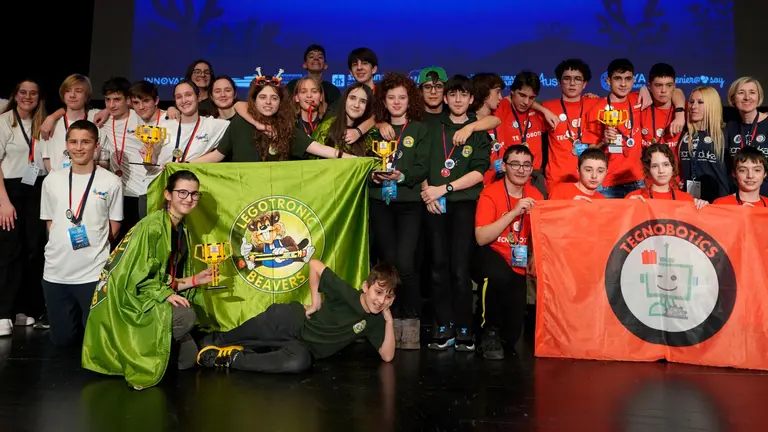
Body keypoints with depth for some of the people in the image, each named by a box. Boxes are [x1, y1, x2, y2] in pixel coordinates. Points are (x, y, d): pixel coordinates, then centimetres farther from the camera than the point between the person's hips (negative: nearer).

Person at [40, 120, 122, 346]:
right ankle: (76, 317, 41)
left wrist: (94, 243, -7)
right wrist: (62, 246, -1)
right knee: (61, 338, 13)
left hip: (94, 271, -3)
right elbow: (49, 221, 13)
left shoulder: (111, 182, -3)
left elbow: (114, 226, 5)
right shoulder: (52, 180, 6)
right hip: (55, 271, 3)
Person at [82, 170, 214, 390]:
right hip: (131, 301, -9)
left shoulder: (181, 230, 9)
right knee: (186, 317, -30)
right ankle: (139, 361, -10)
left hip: (154, 300, 9)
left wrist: (194, 280, -1)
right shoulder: (152, 226, -19)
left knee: (188, 357, 5)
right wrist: (165, 294, -25)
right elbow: (134, 277, -22)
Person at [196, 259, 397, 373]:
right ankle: (214, 340, 31)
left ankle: (233, 358, -18)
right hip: (291, 321, -1)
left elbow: (387, 356, -13)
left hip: (305, 347, 1)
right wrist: (316, 301, -13)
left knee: (300, 361, -36)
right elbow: (314, 264, -14)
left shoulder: (374, 322, -7)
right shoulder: (347, 293, -18)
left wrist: (389, 321, -25)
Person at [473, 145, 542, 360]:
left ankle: (503, 335, 32)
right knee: (500, 275, -39)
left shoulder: (535, 196, 2)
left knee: (513, 332, -7)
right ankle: (490, 331, -15)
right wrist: (514, 212, -28)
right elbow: (481, 238, -23)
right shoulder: (490, 194, -11)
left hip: (518, 264, 4)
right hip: (490, 256, -3)